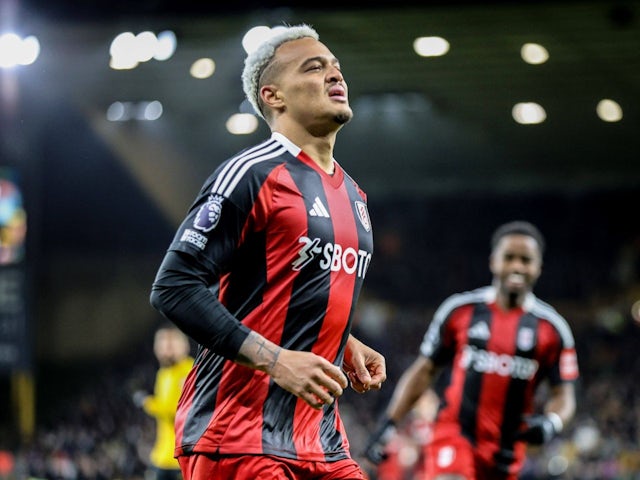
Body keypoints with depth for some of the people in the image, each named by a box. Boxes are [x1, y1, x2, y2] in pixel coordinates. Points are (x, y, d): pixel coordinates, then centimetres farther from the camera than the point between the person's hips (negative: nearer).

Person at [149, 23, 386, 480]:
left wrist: (345, 344, 12)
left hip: (320, 438, 8)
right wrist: (275, 360, -20)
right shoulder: (250, 174, -9)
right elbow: (174, 287, -15)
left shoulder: (353, 194, 18)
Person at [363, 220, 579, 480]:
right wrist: (388, 423, 1)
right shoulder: (460, 310, 2)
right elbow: (424, 371, 8)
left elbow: (563, 395, 6)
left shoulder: (552, 328, 3)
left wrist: (551, 423, -17)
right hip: (455, 430, -2)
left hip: (506, 449, 2)